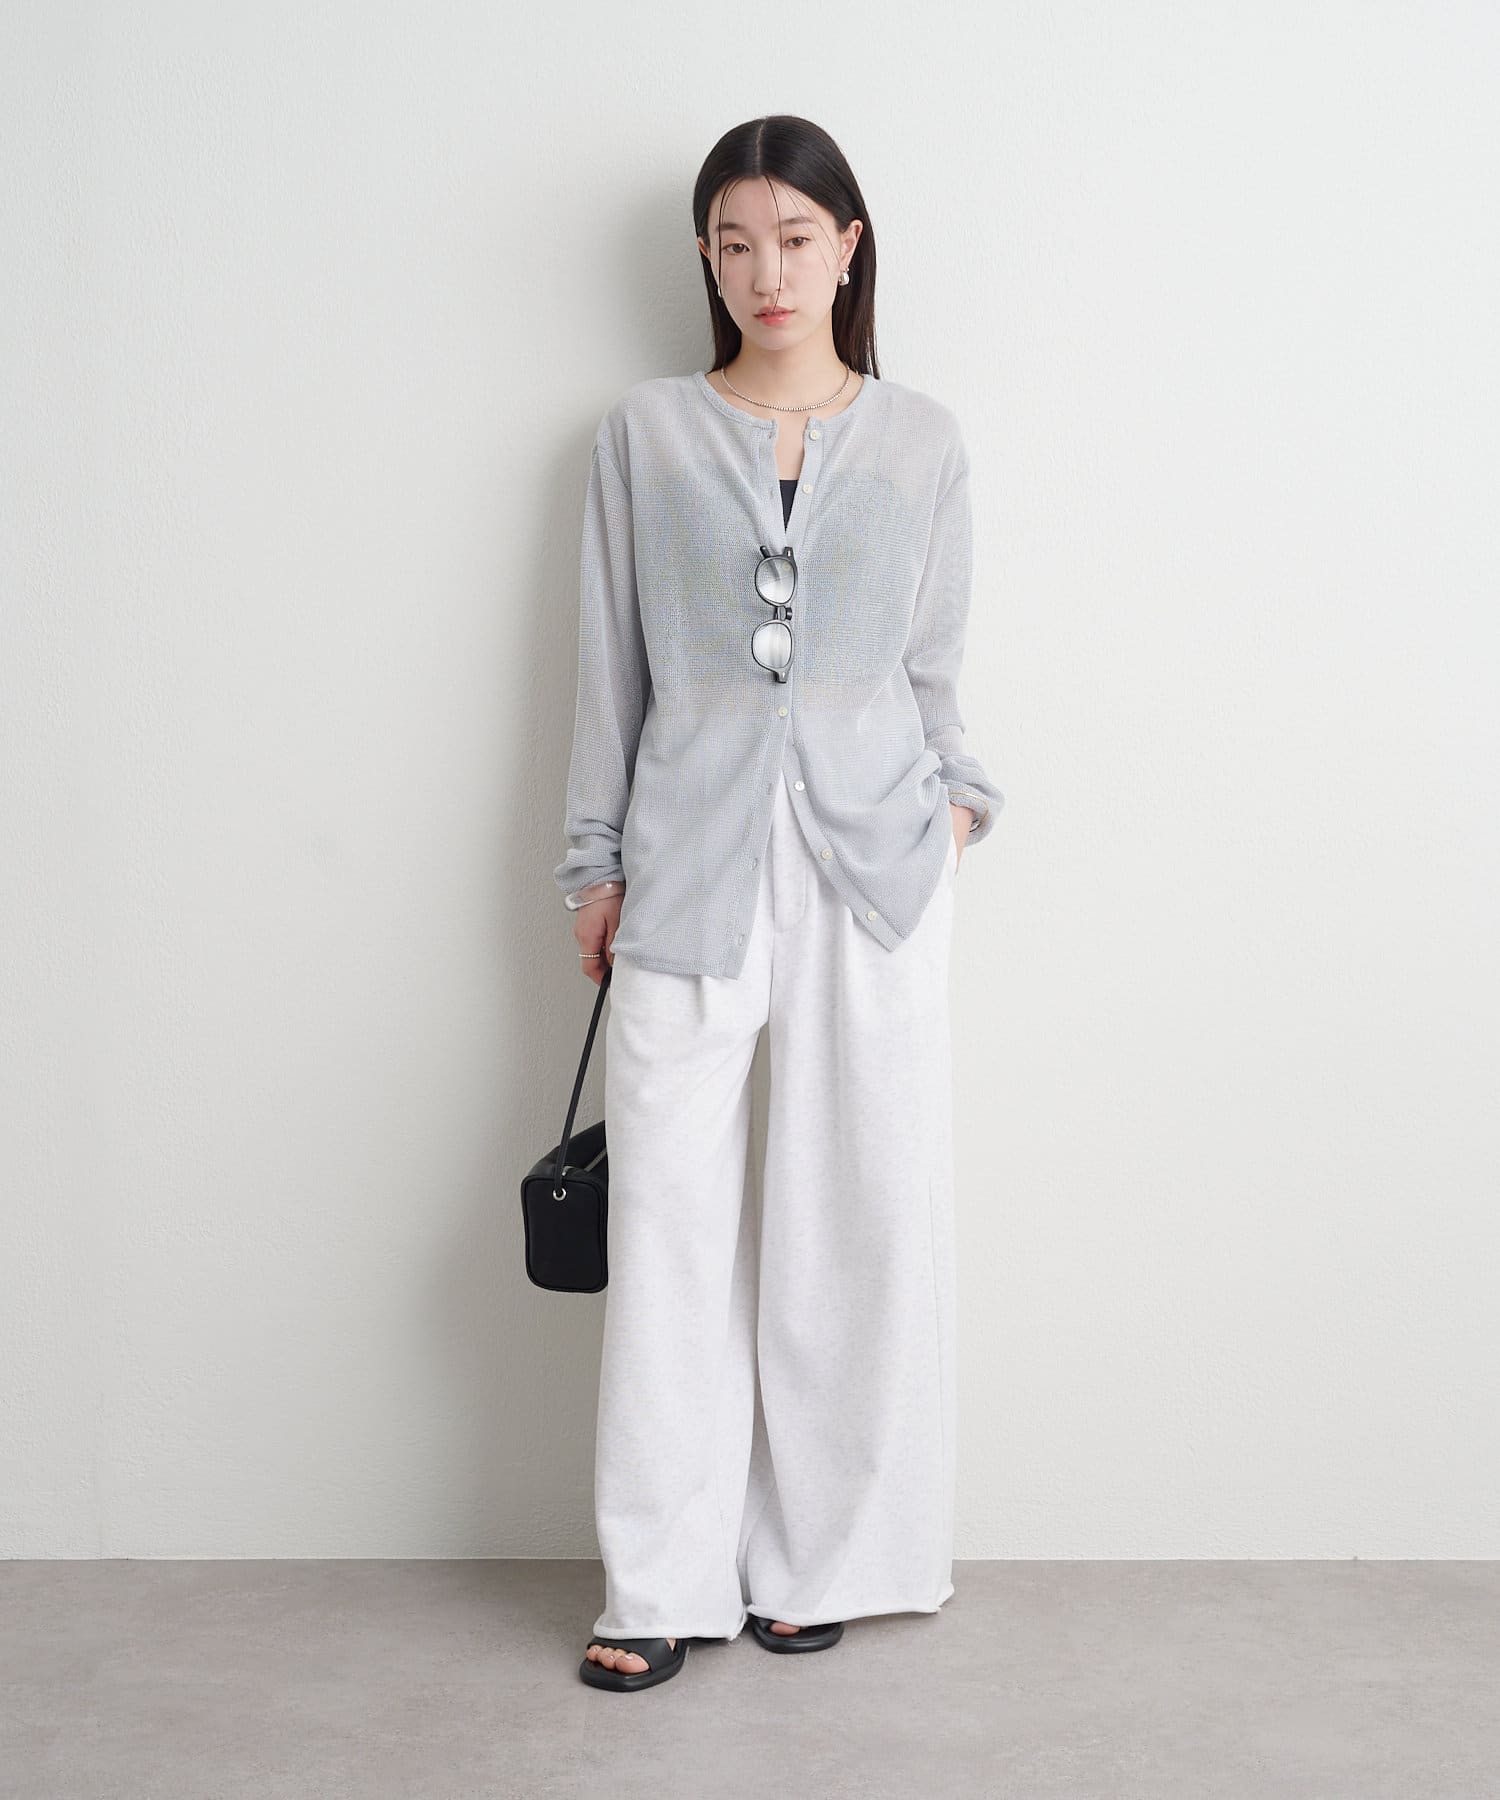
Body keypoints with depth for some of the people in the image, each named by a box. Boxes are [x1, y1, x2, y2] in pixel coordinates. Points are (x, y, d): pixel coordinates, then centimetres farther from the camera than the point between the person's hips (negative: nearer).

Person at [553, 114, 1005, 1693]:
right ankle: (665, 1588, 9)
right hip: (691, 858, -1)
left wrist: (956, 796, 1)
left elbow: (934, 664, 14)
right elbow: (609, 663, 8)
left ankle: (816, 1560, 17)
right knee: (671, 1218, -2)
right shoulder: (643, 435, 8)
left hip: (871, 854, 1)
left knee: (861, 1214, 1)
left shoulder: (921, 441, 10)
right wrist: (596, 863, 7)